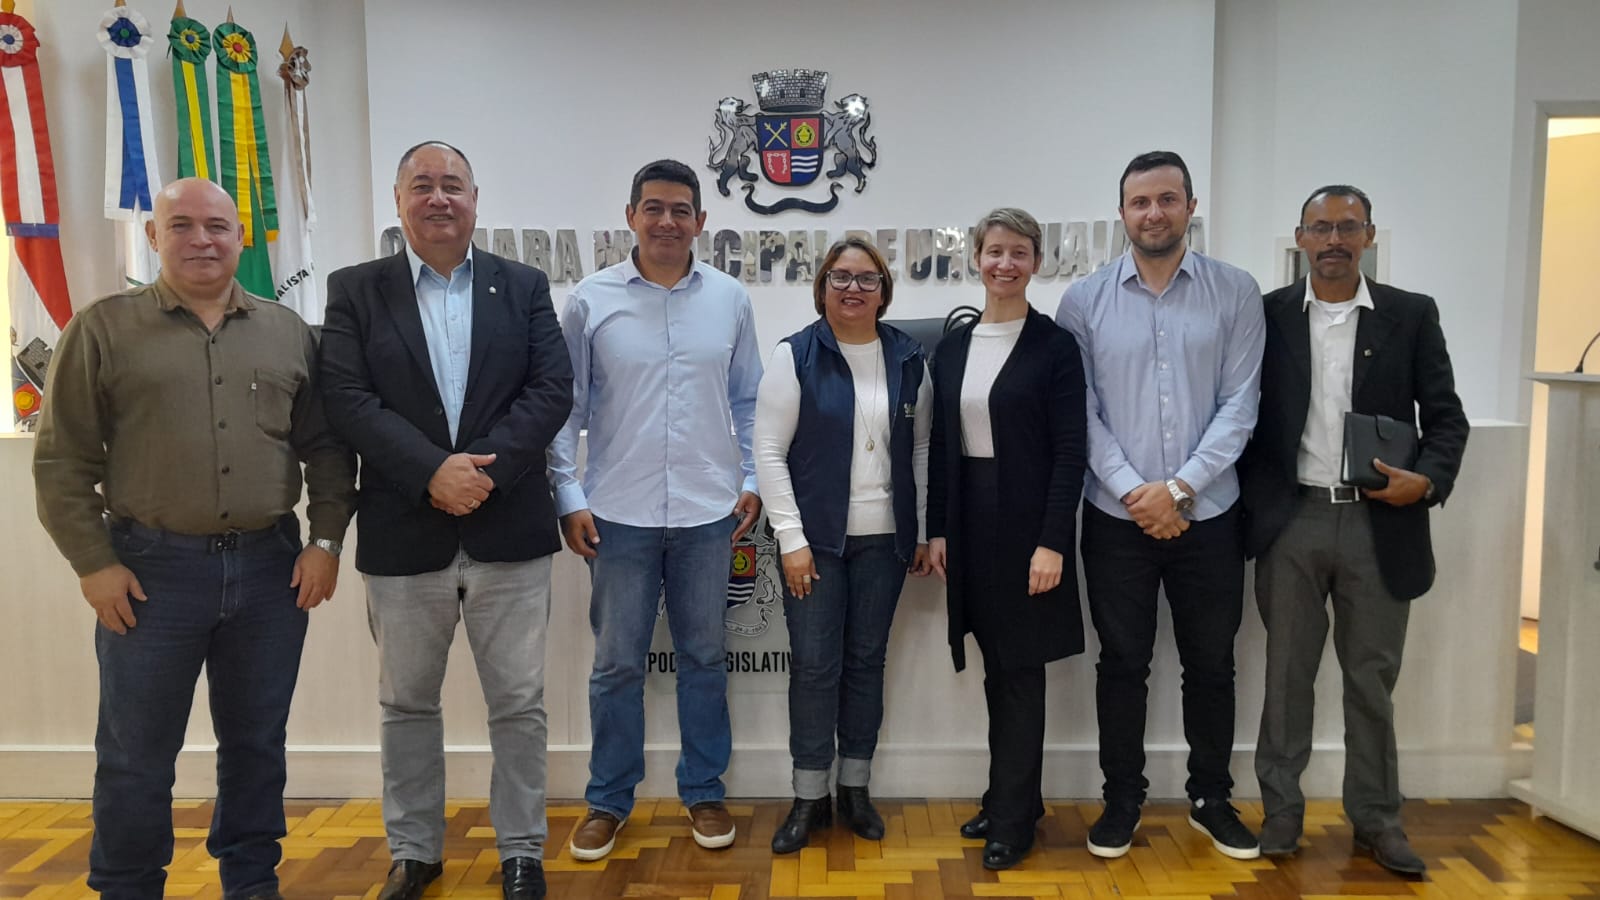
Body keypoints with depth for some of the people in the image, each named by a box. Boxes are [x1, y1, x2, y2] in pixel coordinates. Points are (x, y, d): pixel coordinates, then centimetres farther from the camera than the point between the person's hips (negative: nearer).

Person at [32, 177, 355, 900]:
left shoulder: (288, 332, 7)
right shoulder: (103, 329, 0)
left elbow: (327, 447, 8)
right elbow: (61, 462, 0)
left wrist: (326, 540, 0)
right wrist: (93, 562, -5)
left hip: (272, 568, 2)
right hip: (152, 571, -2)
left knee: (257, 742, 14)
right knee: (136, 755, 9)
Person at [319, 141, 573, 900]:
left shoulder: (524, 286, 6)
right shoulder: (354, 290, 4)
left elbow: (552, 390, -4)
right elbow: (348, 400, -7)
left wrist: (485, 470, -16)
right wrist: (433, 473, -18)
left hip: (508, 532, 0)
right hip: (403, 536, 1)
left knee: (519, 704, 7)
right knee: (406, 703, 14)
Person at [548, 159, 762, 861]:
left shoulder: (730, 299, 2)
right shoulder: (591, 299, -3)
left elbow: (747, 401, 9)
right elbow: (566, 405, 0)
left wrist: (751, 481, 6)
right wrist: (569, 497, -4)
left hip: (708, 513, 1)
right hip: (619, 513, -1)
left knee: (704, 658, 13)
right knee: (617, 664, 10)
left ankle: (704, 791, 29)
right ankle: (608, 800, 27)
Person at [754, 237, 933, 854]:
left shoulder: (908, 358, 5)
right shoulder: (796, 356, -5)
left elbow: (922, 448, 10)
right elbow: (769, 451, -7)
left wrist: (922, 532, 6)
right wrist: (791, 539, -11)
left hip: (884, 538, 3)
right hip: (815, 539, -3)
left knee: (867, 660, 11)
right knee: (815, 664, 2)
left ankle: (856, 788, 25)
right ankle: (810, 797, 16)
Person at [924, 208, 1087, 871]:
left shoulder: (1054, 345, -6)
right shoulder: (952, 347, 9)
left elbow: (1070, 451, -10)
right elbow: (940, 445, 10)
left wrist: (1053, 541, -16)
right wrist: (937, 529, 6)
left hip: (1027, 520, -5)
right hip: (970, 520, 5)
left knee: (1019, 668, 2)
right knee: (996, 667, 13)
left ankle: (1013, 818, 16)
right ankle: (1013, 797, 29)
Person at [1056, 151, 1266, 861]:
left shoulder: (1236, 293, 0)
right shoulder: (1084, 300, -1)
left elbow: (1239, 405, -4)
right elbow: (1082, 412, -3)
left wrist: (1179, 488, -12)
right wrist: (1133, 490, -11)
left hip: (1208, 515, 1)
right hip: (1117, 517, 0)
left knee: (1211, 663, 13)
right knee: (1123, 662, 10)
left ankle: (1211, 797, 32)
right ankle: (1122, 799, 27)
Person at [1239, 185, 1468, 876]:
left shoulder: (1412, 315, 4)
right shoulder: (1267, 315, 3)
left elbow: (1445, 415, 5)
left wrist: (1429, 479, -13)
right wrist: (1250, 506, -3)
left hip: (1380, 525, 1)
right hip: (1292, 521, 0)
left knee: (1372, 678, 9)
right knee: (1287, 674, 9)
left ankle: (1376, 818, 23)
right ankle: (1281, 810, 22)